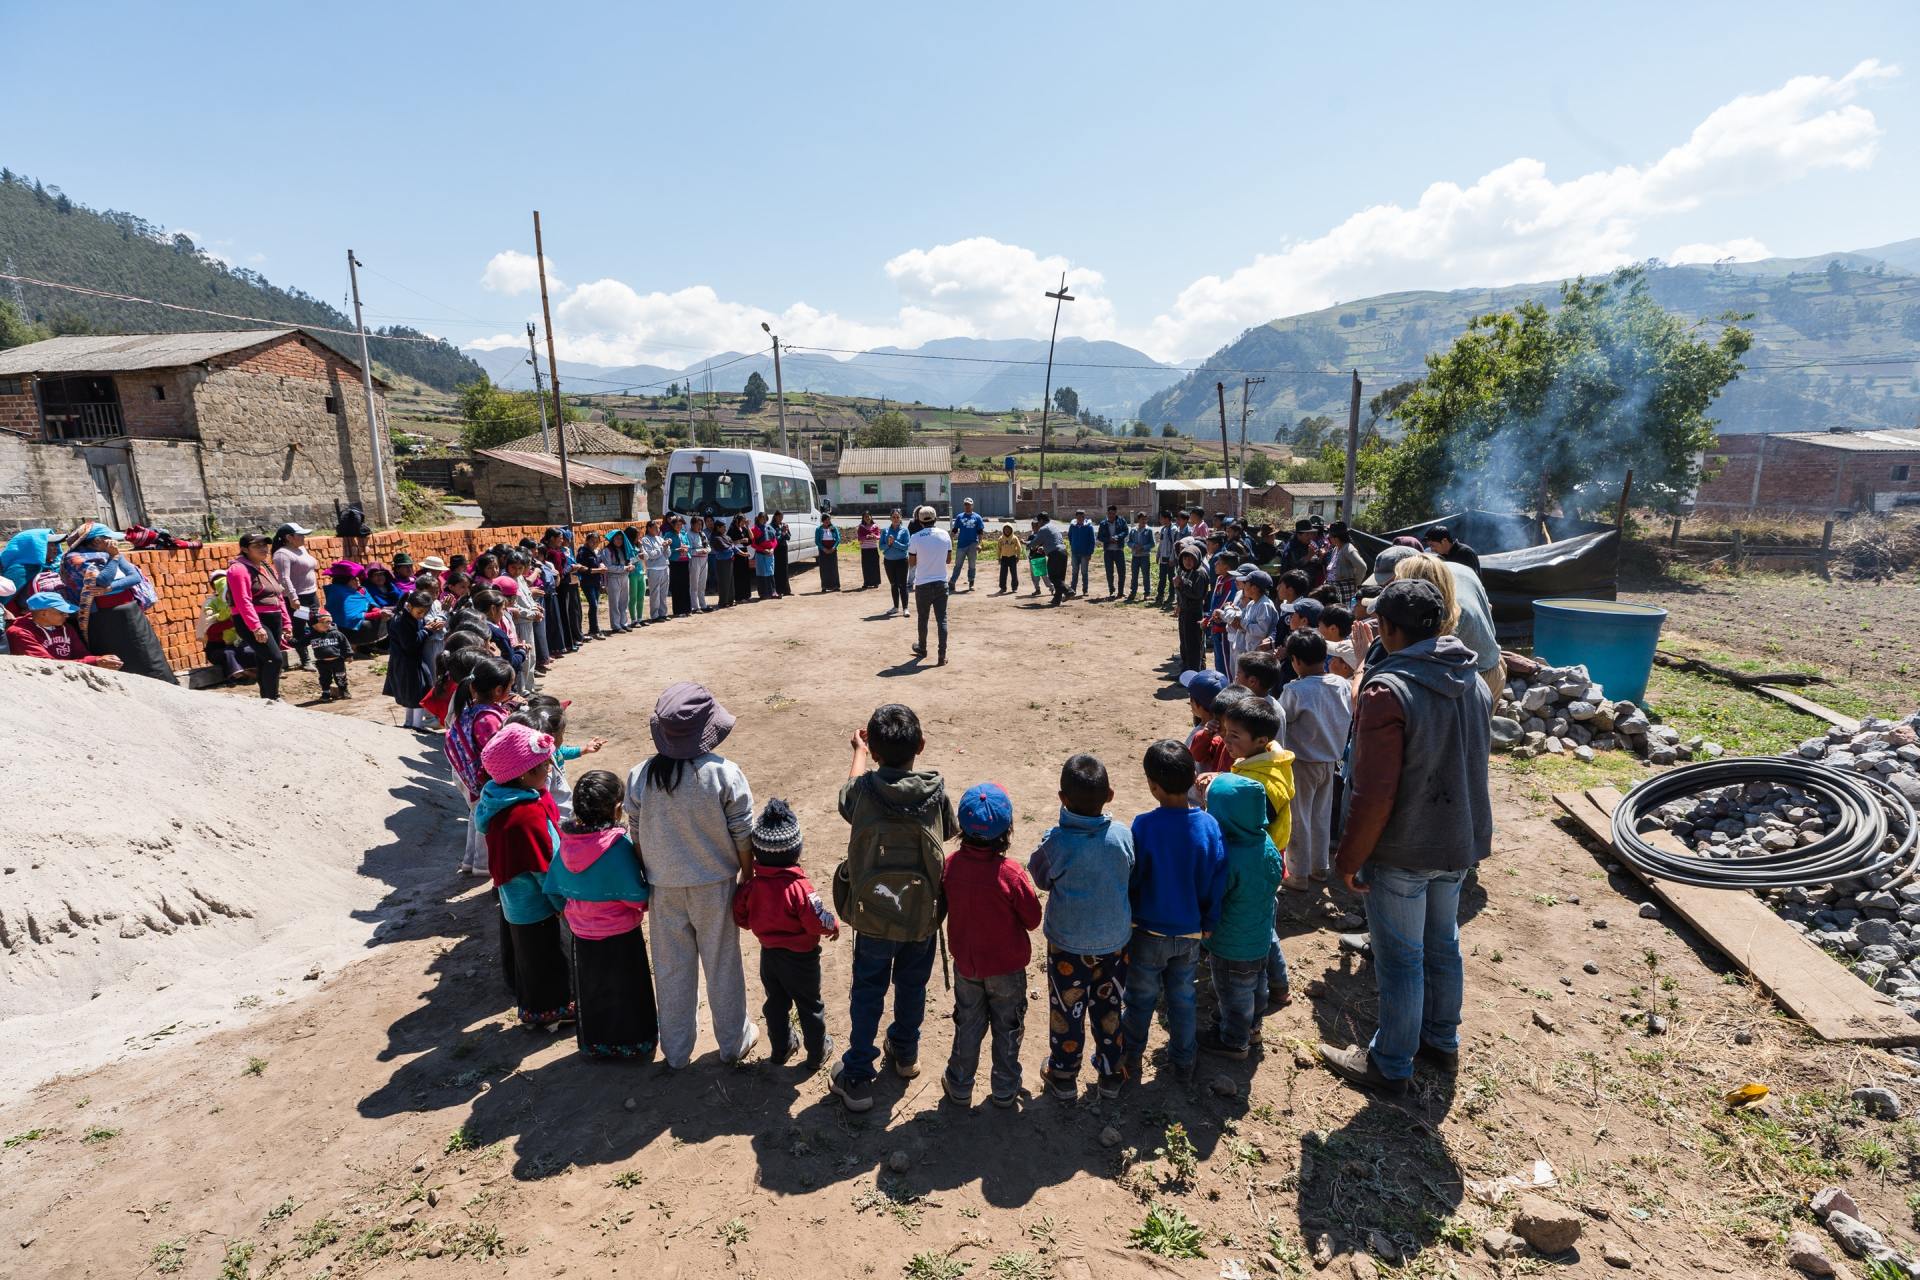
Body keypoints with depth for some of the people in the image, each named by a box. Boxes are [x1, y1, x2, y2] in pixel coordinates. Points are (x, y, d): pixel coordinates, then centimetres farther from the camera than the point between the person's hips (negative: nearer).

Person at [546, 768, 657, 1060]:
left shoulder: (566, 842, -9)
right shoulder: (619, 844, -26)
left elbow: (554, 888, 2)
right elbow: (636, 894, -22)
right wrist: (647, 900, -1)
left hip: (581, 933, 5)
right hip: (620, 936, -4)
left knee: (590, 991, 22)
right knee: (626, 991, 14)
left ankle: (594, 1045, 38)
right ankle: (634, 1044, 29)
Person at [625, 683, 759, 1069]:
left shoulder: (640, 775, -13)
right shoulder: (724, 773, -21)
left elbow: (637, 835, -1)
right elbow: (743, 835, -13)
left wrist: (650, 874, 14)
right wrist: (748, 874, 4)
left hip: (665, 888, 2)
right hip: (715, 884, -2)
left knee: (672, 968, 18)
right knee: (722, 964, 16)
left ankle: (675, 1050, 35)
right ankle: (733, 1041, 34)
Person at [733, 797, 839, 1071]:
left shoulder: (752, 885, -14)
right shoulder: (800, 887, -29)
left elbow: (741, 917, -2)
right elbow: (818, 922, -27)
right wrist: (834, 926, -6)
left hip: (768, 954, 4)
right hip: (800, 956, -4)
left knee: (775, 1003, 23)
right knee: (809, 1006, 15)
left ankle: (780, 1049, 38)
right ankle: (816, 1053, 30)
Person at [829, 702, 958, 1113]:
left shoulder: (863, 790, -18)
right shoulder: (936, 791, -16)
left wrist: (859, 751, 24)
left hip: (873, 914, -1)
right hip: (923, 913, 2)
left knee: (867, 992, 16)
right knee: (912, 986, 23)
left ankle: (857, 1078, 22)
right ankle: (905, 1053, 45)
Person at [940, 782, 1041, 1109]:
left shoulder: (951, 864, -20)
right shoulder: (1011, 873, -28)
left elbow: (944, 907, -2)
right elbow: (1033, 920, -15)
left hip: (966, 964, 3)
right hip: (1007, 968, -2)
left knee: (968, 1025, 23)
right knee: (1007, 1029, 20)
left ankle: (959, 1087, 37)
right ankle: (1004, 1090, 35)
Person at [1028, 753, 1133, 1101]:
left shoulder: (1056, 842, -26)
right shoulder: (1123, 836, -17)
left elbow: (1041, 877, -7)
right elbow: (1131, 877, -1)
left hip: (1068, 944, -2)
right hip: (1115, 940, 3)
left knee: (1066, 1011, 17)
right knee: (1109, 1008, 23)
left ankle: (1064, 1078, 35)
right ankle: (1111, 1074, 40)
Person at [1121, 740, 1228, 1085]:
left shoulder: (1143, 827, -24)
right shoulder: (1209, 825, -15)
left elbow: (1129, 882, -14)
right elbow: (1217, 882, -5)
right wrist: (1208, 924, 10)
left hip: (1149, 933, -3)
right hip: (1190, 934, 3)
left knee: (1140, 1000, 15)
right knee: (1183, 999, 21)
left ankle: (1131, 1062, 32)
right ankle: (1183, 1064, 37)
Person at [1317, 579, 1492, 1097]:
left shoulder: (1388, 691, -25)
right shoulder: (1474, 682, 1)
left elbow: (1374, 793, -25)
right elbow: (1475, 759, 14)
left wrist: (1349, 858, -14)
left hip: (1402, 849, -8)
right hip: (1458, 840, 8)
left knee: (1400, 958, 7)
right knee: (1443, 945, 23)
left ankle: (1391, 1065, 24)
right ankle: (1442, 1040, 42)